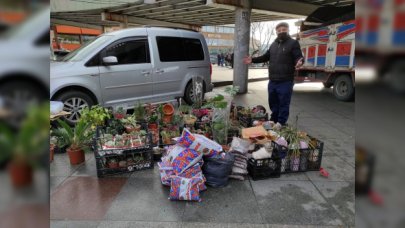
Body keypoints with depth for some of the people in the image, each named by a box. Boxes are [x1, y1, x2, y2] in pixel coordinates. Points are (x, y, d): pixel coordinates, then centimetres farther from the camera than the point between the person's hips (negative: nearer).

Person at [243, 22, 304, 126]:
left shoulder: (293, 43, -5)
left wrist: (299, 62, -37)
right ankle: (274, 120, 32)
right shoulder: (274, 44, 16)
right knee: (273, 103, 17)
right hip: (272, 81, 7)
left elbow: (299, 57, -13)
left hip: (285, 81, -7)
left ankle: (281, 123, 14)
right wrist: (252, 60, 13)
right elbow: (266, 57, 23)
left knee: (283, 104, 2)